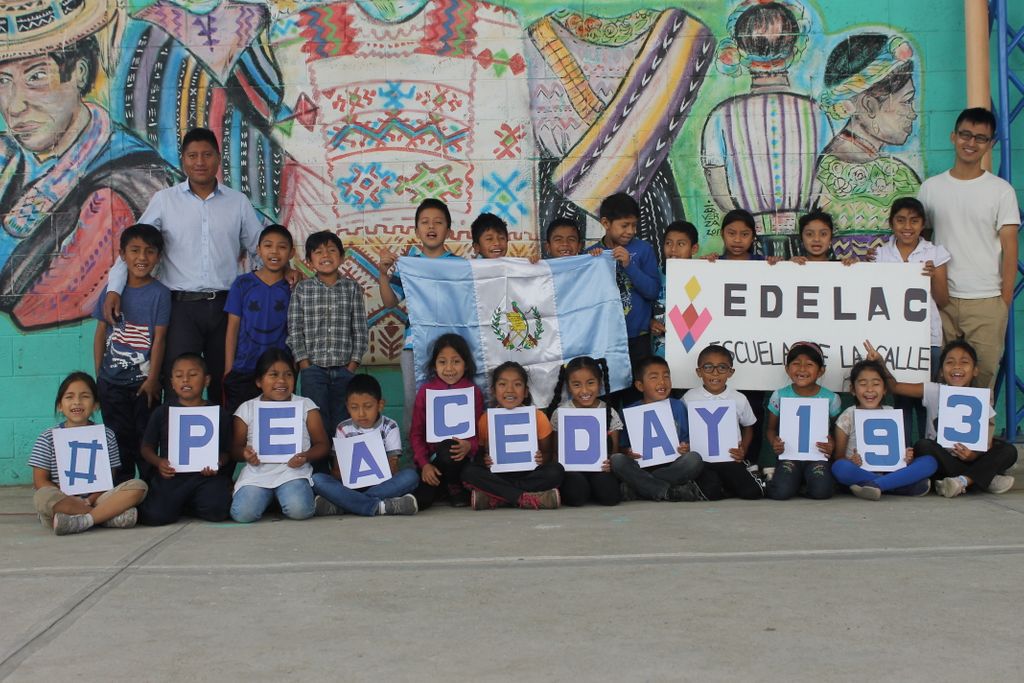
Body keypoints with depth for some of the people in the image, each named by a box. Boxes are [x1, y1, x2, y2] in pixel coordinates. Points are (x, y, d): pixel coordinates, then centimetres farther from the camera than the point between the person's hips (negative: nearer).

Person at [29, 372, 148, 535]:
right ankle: (111, 514, -27)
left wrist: (90, 500, -14)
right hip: (62, 502, -2)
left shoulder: (106, 436, 9)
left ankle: (82, 521, -31)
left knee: (138, 486, -20)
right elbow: (40, 481, -1)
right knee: (43, 496, -37)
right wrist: (72, 501, -15)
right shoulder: (48, 438, 4)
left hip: (95, 499, 2)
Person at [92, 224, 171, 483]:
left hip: (143, 382, -3)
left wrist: (152, 379, -10)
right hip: (111, 381, 3)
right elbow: (100, 333, 6)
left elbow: (159, 338, -8)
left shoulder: (159, 293, -6)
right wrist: (98, 374, 4)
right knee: (119, 439, 11)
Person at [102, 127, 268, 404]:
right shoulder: (164, 200, 6)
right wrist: (114, 288, -8)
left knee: (225, 388, 6)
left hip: (224, 305, 2)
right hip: (182, 307, -1)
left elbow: (259, 247, 15)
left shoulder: (238, 202, 10)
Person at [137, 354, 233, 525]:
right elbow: (147, 447, 12)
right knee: (155, 516, -24)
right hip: (170, 474, 0)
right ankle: (175, 504, 13)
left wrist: (218, 463, -14)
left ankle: (183, 505, 7)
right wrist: (158, 462, -8)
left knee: (216, 509, -27)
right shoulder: (162, 413, 10)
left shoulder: (220, 414, 7)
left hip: (206, 474, 0)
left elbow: (227, 451, 8)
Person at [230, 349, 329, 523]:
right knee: (242, 514, -23)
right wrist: (245, 454, -11)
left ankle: (287, 495, 9)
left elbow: (322, 444, 7)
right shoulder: (247, 409, 10)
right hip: (257, 472, 1)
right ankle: (268, 497, 11)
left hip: (293, 471, -1)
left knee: (299, 510, -29)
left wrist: (306, 456, -14)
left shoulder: (306, 406, 7)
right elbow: (236, 447, 13)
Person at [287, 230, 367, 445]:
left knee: (342, 422, 6)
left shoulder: (352, 288, 3)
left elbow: (360, 330, 2)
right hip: (313, 369, -1)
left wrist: (353, 364, -4)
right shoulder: (302, 289, 2)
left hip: (344, 369, 1)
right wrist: (305, 364, -6)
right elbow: (295, 330, 0)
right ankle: (317, 461, 10)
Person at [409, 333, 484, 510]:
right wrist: (424, 464, -8)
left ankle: (456, 487, -6)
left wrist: (469, 446, -22)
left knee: (447, 450, -37)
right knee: (419, 500, -26)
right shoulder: (425, 391, 4)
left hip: (460, 456, 0)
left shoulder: (473, 392, 2)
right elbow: (416, 433, 5)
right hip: (430, 457, 0)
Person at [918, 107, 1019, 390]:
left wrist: (1005, 301, -4)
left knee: (983, 375, 0)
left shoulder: (1001, 190, 2)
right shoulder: (931, 188, 7)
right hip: (941, 300, 2)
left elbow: (1009, 248, 1)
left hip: (986, 302, -1)